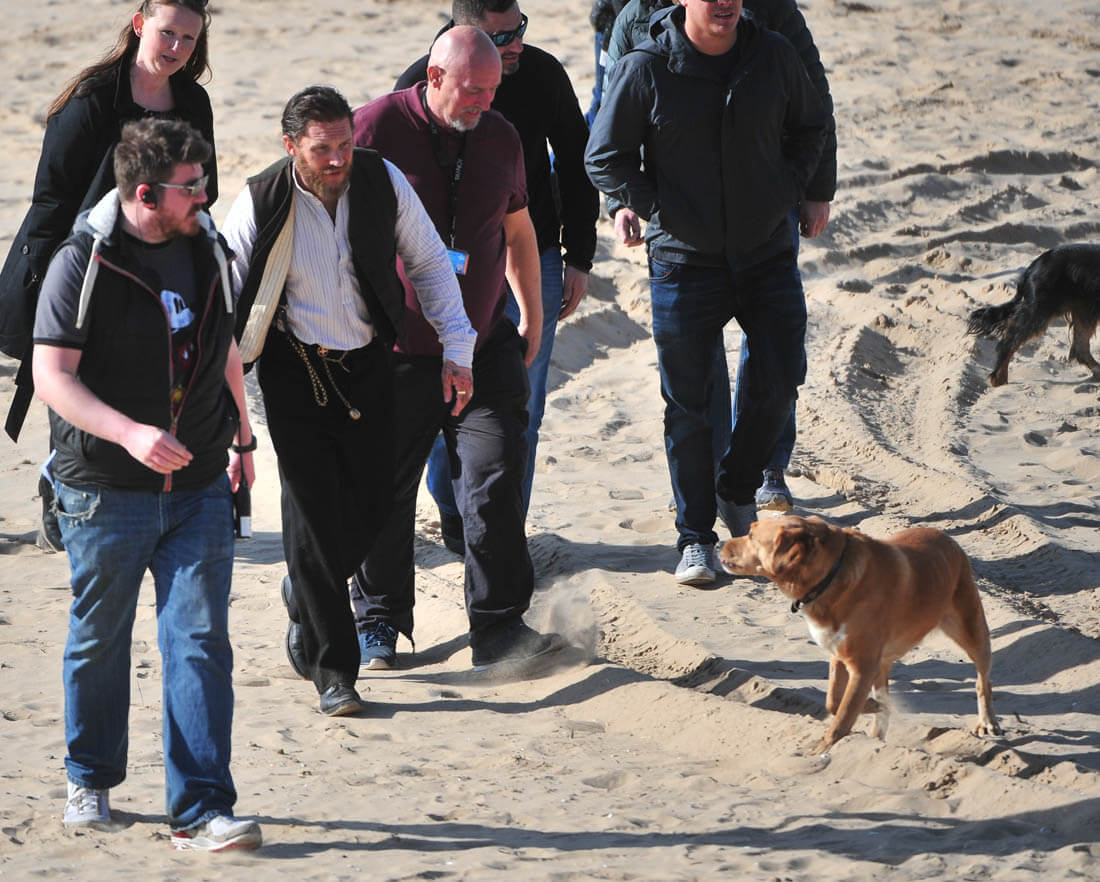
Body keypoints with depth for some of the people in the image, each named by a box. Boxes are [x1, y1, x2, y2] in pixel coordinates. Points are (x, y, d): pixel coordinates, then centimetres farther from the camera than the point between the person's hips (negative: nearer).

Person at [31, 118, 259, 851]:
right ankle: (91, 781, 32)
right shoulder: (83, 265, -11)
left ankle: (201, 809, -4)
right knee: (100, 641, 11)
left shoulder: (207, 250, 7)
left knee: (200, 641, -4)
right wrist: (129, 432, -29)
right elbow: (52, 376, -16)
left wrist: (243, 437, 27)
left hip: (200, 489, 4)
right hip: (106, 492, -4)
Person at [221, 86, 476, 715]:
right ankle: (333, 669, 2)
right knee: (314, 513, -6)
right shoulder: (262, 205, -15)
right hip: (295, 372, -3)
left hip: (368, 364, 3)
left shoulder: (383, 182, -9)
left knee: (374, 506, 4)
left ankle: (307, 597, 36)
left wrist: (456, 350, 0)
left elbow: (429, 263, 4)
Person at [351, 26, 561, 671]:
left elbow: (518, 230, 21)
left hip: (484, 346, 3)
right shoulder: (377, 128, -9)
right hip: (393, 352, -3)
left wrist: (532, 315, 20)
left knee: (496, 480, -7)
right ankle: (380, 626, 21)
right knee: (384, 490, 4)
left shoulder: (500, 138, 7)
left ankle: (499, 626, -1)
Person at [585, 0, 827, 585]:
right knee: (687, 406, 3)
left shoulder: (775, 57, -2)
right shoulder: (644, 70, -11)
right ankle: (695, 537, 16)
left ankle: (737, 490, 28)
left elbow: (809, 126, 16)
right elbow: (604, 158, -1)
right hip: (683, 262, -3)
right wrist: (653, 209, -9)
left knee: (779, 383, 2)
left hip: (767, 254, 3)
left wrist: (787, 192, 5)